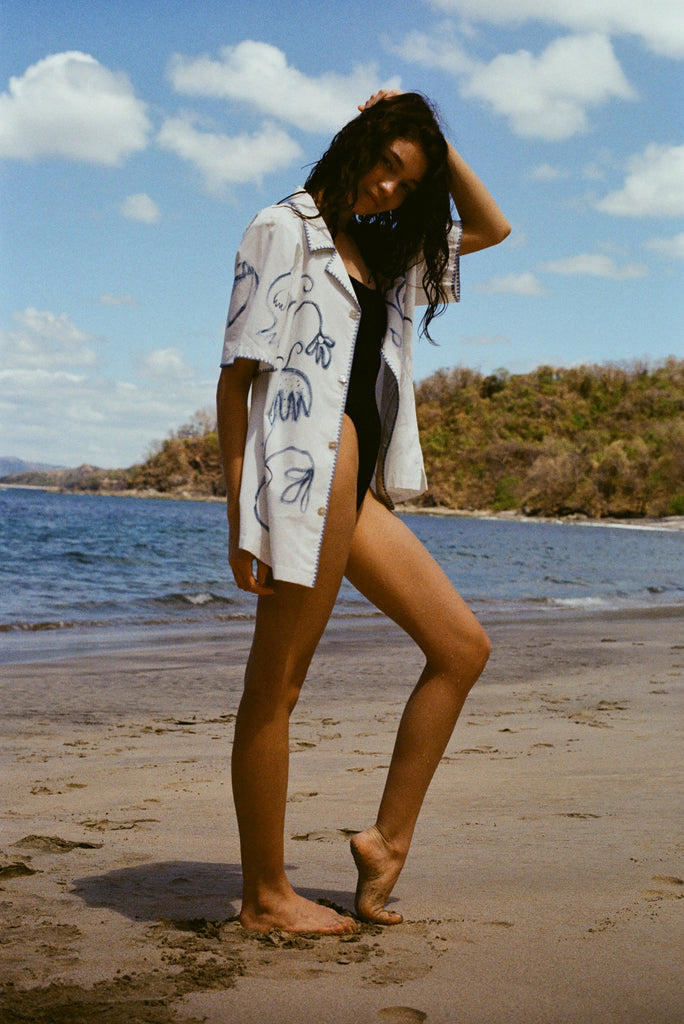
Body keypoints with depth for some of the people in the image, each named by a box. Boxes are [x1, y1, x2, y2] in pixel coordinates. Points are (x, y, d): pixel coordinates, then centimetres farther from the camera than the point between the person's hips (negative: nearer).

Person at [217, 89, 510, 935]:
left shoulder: (382, 249, 23)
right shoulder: (283, 230, 0)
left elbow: (491, 228, 33)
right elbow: (236, 375, -7)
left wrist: (437, 145, 20)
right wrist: (240, 513, -13)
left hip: (357, 484, 9)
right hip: (307, 472, -9)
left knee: (463, 645, 5)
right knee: (276, 683, -4)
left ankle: (388, 838, 9)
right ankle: (265, 896, 5)